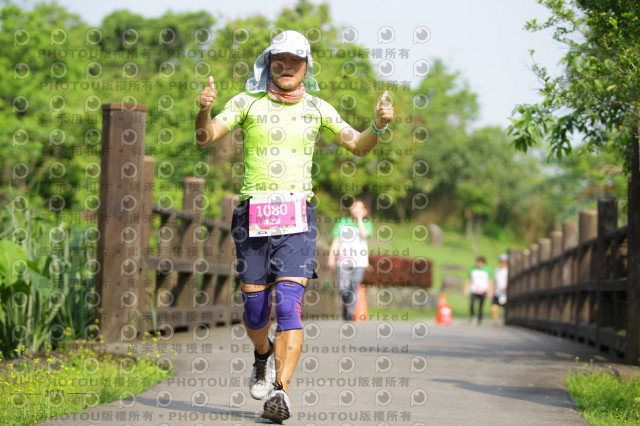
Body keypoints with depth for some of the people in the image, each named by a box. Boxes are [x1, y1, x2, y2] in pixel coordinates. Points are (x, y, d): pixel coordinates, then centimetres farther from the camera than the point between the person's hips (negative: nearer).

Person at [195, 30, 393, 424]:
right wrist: (204, 110, -25)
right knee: (255, 309, 6)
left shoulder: (316, 109, 9)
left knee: (289, 304, -16)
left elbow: (357, 146, 8)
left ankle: (281, 391, -21)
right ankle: (264, 355, 40)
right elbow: (205, 138, -4)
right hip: (252, 214, 1)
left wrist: (378, 125, -13)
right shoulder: (247, 103, 4)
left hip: (297, 216, 0)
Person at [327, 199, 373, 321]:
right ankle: (346, 305, 22)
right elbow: (336, 241, 9)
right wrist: (331, 257, 2)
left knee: (354, 288, -8)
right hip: (344, 260, 1)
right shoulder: (342, 223, 10)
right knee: (343, 288, -7)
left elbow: (364, 234, -14)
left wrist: (359, 219, -8)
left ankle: (350, 313, 0)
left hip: (359, 261, -1)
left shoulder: (366, 224, 8)